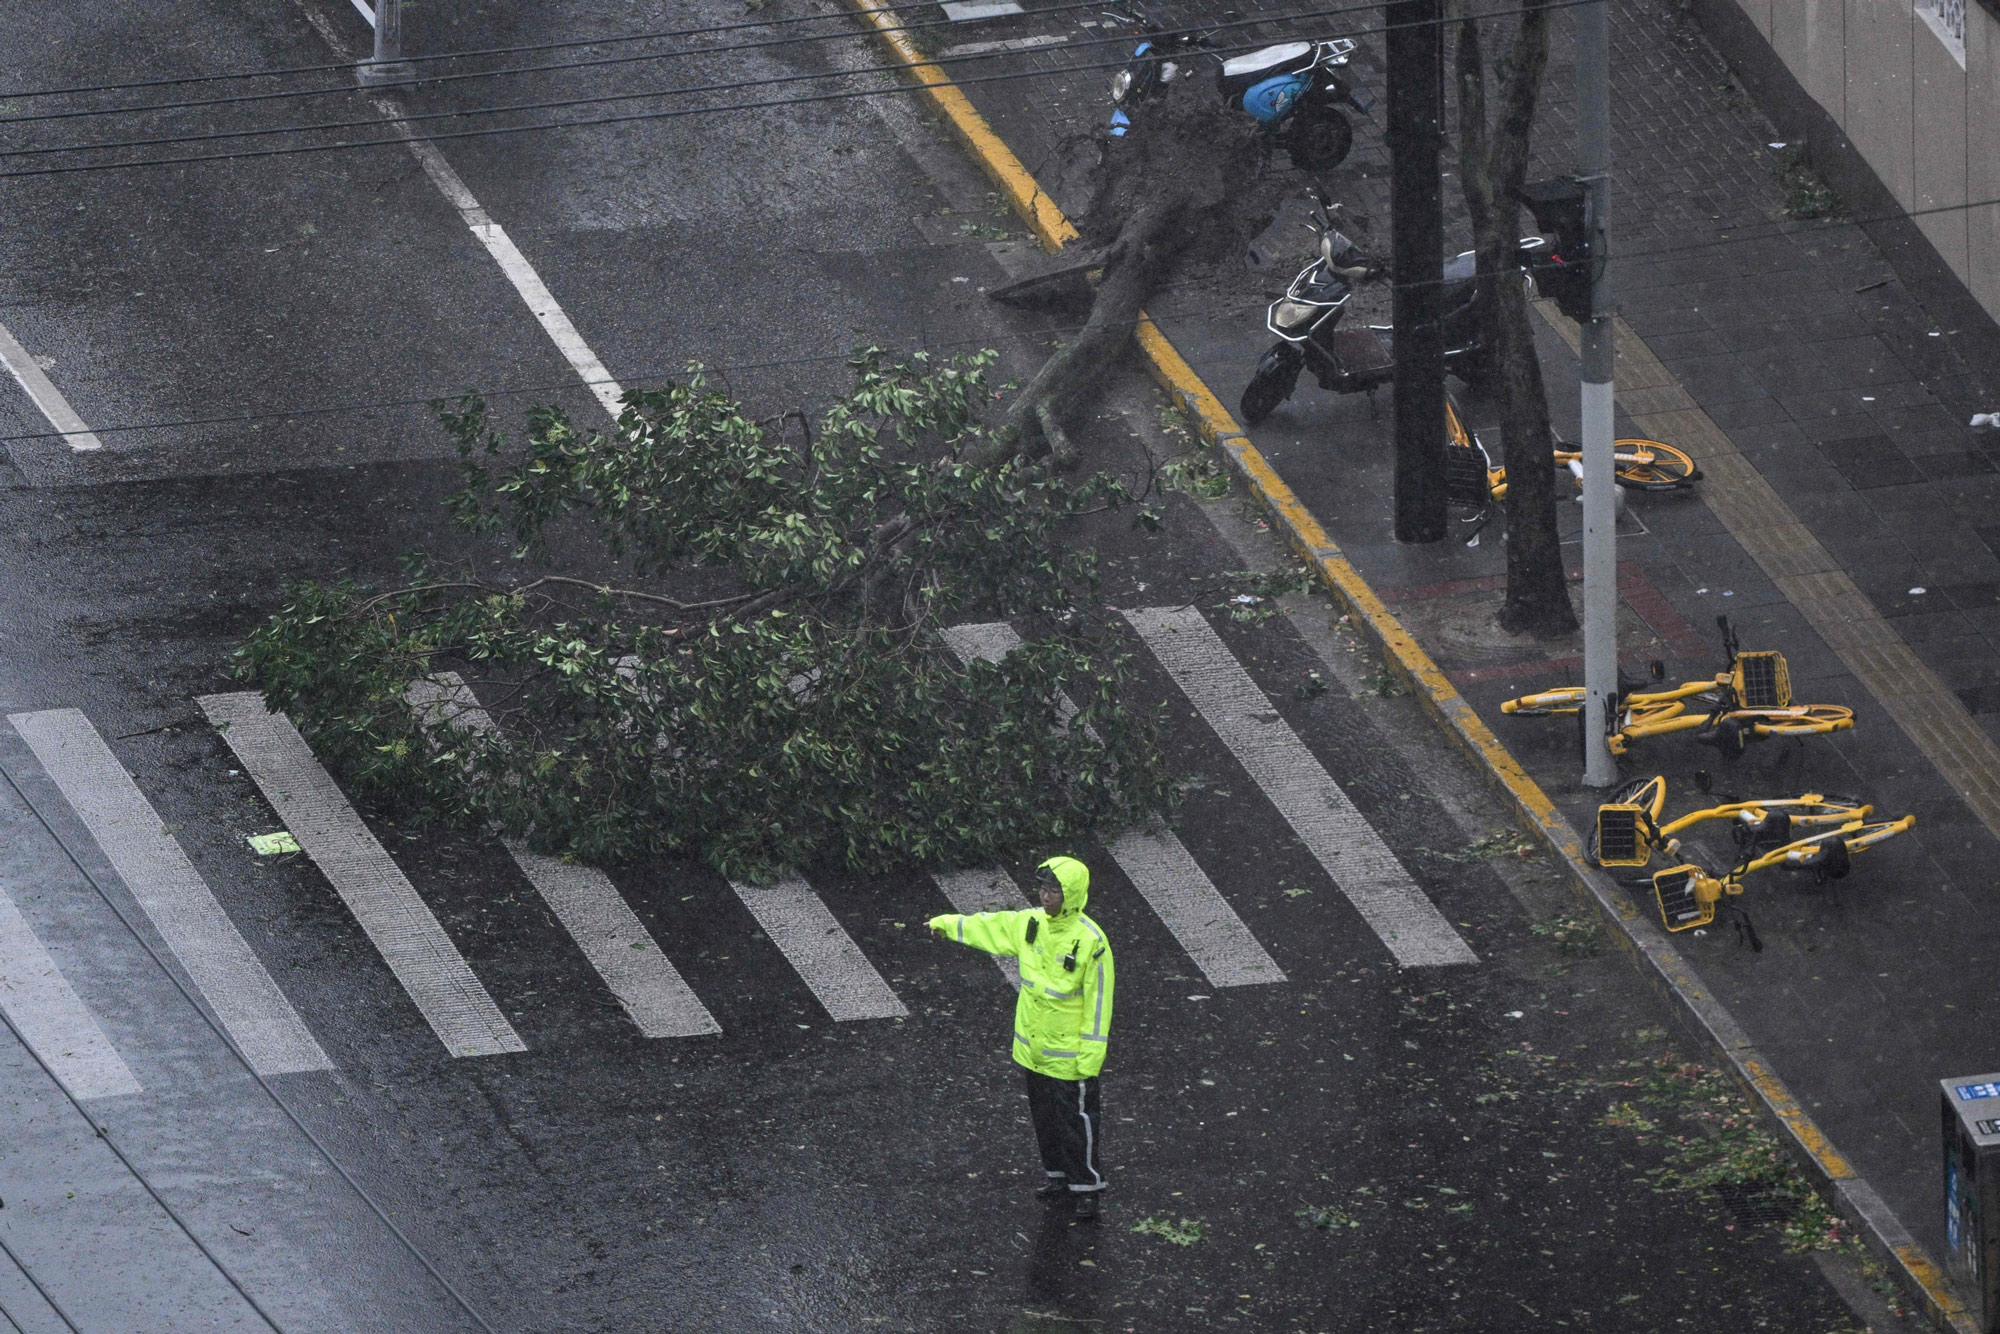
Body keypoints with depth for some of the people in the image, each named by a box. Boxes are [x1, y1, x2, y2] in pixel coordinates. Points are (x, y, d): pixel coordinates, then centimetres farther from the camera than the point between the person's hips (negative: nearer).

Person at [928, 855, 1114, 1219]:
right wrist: (948, 924, 28)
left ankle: (1086, 1186, 16)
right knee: (1044, 1117, 19)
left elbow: (1098, 1001, -19)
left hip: (1070, 1054, -7)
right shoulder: (1030, 923, -2)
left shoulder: (1090, 941, -22)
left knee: (1077, 1119, 2)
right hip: (1033, 1048, 7)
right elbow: (991, 927, 18)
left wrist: (1091, 1056, -18)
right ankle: (1058, 1175, 35)